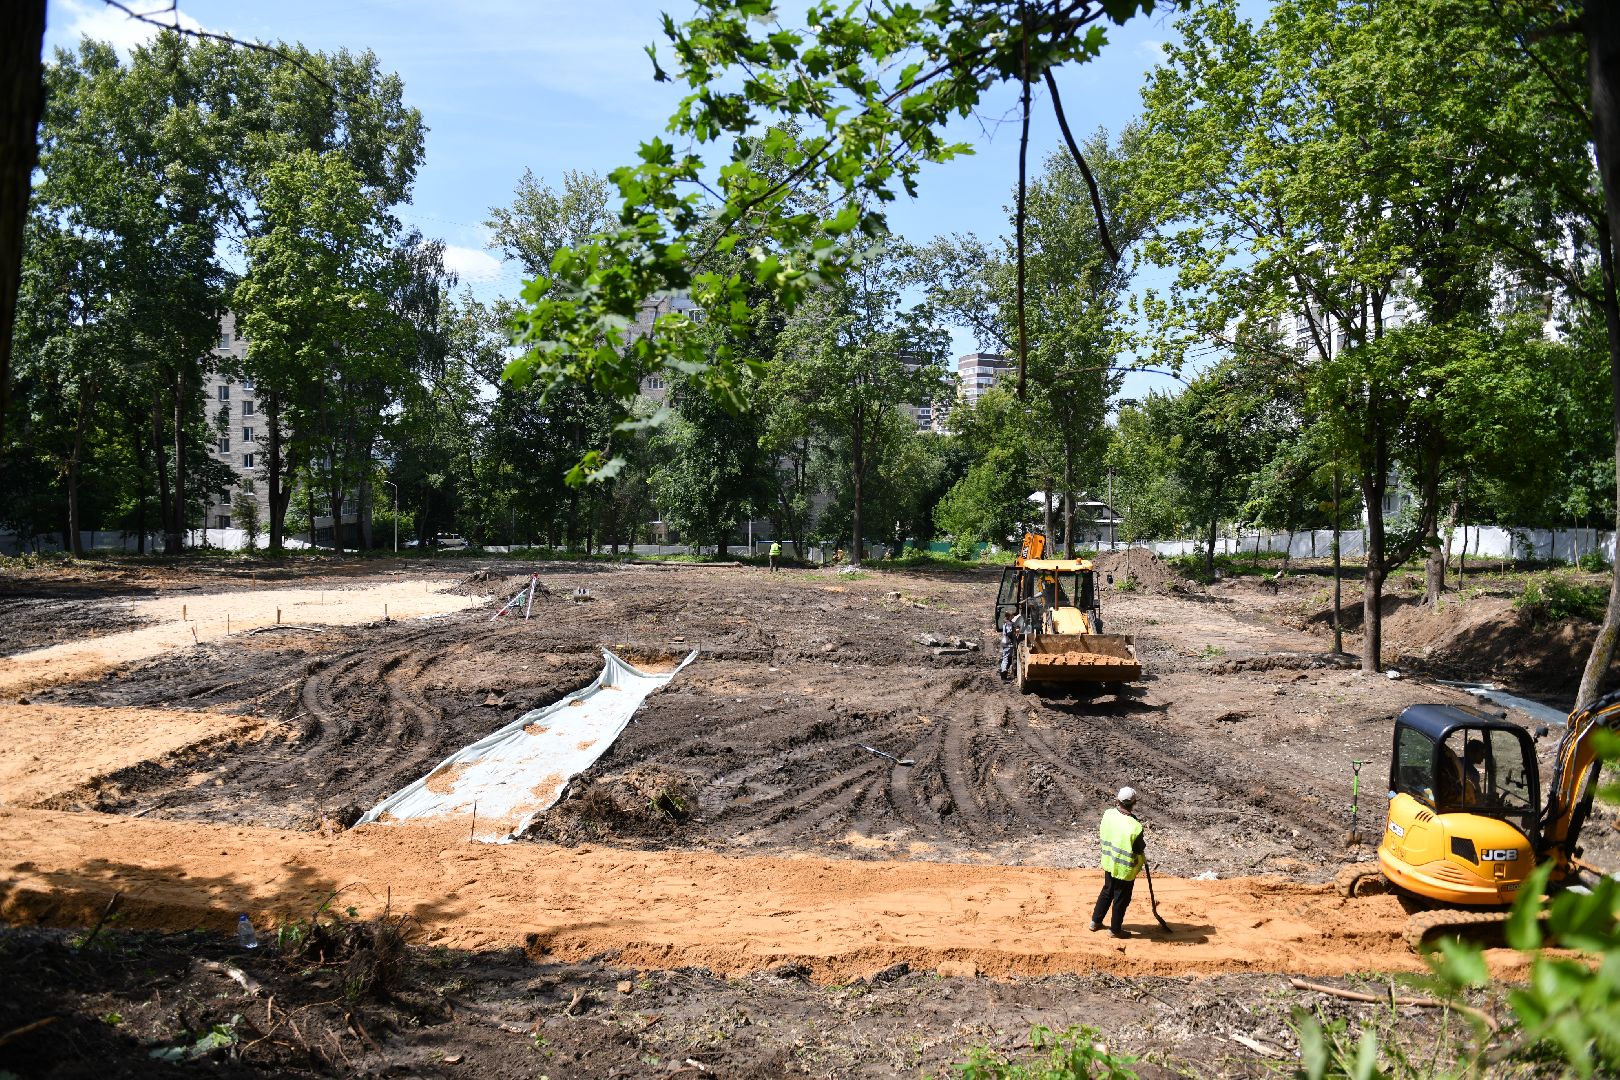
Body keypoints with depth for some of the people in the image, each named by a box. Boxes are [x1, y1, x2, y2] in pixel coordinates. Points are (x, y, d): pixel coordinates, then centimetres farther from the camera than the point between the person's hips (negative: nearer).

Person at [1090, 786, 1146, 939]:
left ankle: (1095, 921, 38)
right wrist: (1144, 860, 5)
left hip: (1109, 863, 6)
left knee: (1107, 892, 26)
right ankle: (1116, 929, 29)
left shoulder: (1108, 814, -14)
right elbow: (1140, 850, -15)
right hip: (1125, 869, -6)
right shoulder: (1135, 827, -30)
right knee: (1121, 898, 14)